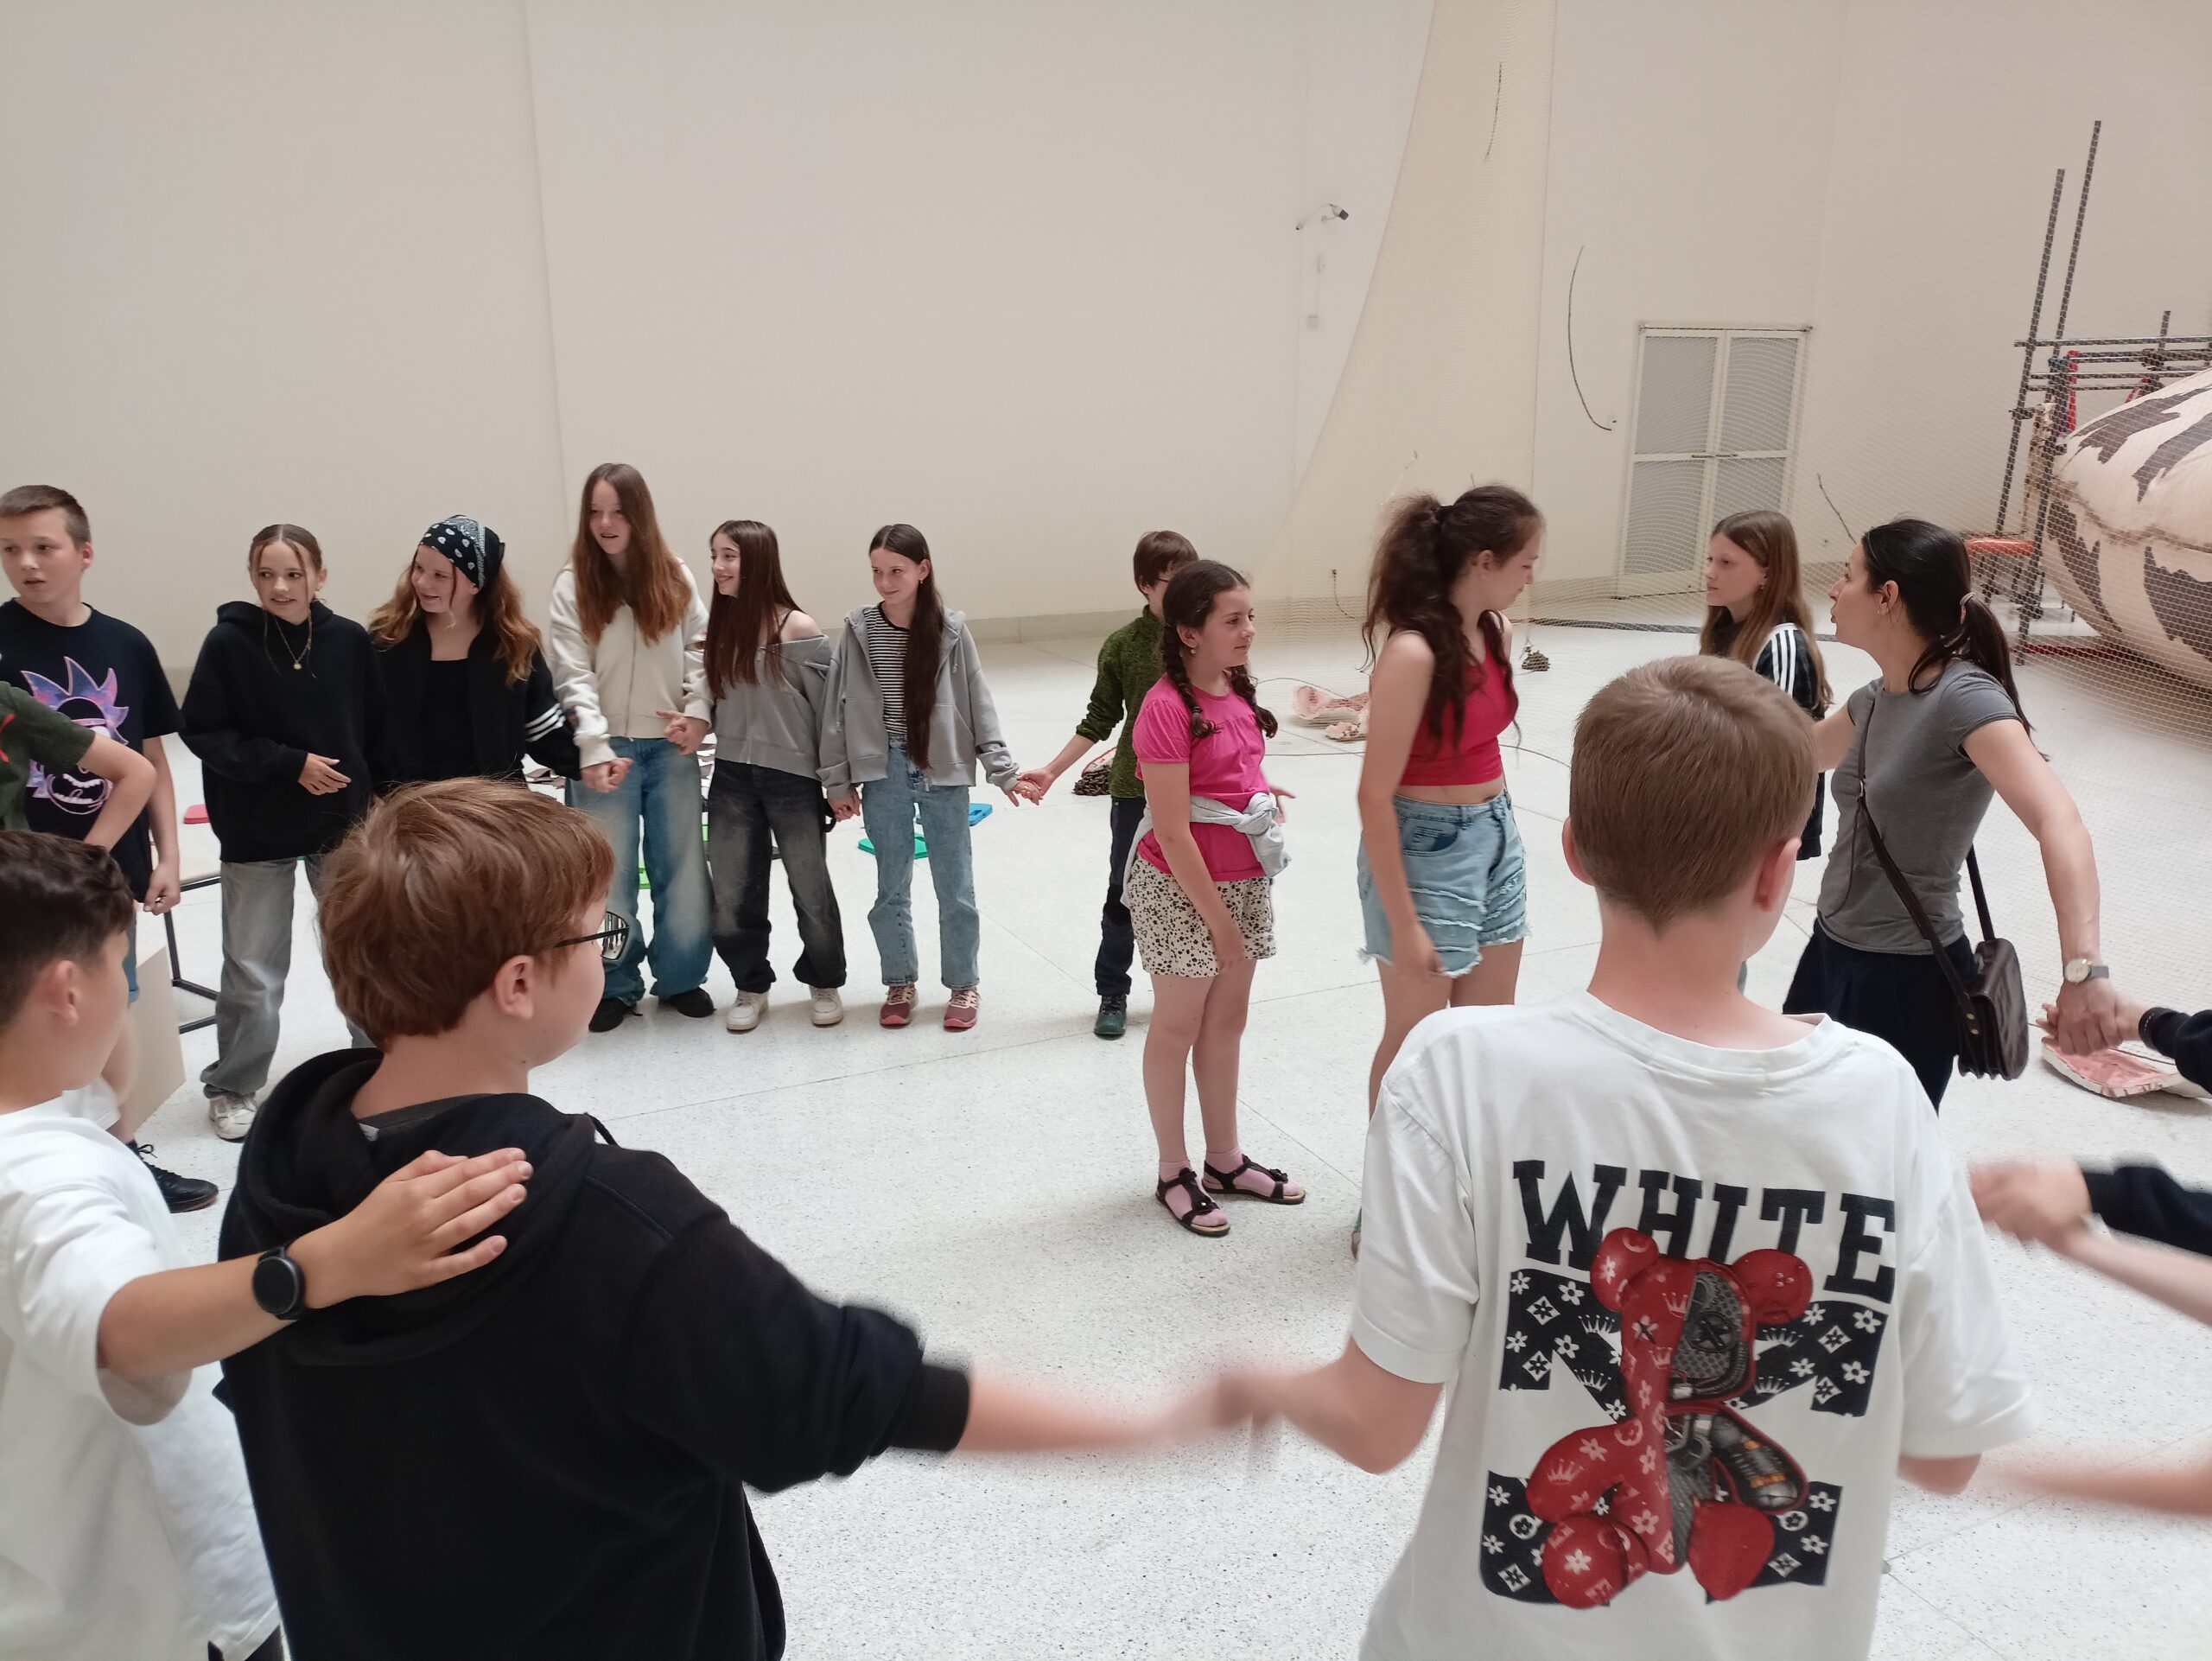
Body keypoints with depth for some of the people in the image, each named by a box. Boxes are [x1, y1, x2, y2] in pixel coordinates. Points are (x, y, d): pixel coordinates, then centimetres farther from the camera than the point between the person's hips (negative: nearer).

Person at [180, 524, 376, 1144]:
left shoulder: (350, 640, -5)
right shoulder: (229, 642, -10)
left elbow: (373, 728, 2)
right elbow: (202, 732, -9)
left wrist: (370, 794, 0)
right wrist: (289, 764, -17)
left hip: (343, 824, 2)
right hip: (257, 831, -2)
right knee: (253, 973, 6)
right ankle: (233, 1086, 24)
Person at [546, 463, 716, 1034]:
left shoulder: (676, 577, 5)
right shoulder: (573, 585, -2)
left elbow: (700, 649, 7)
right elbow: (573, 675, -8)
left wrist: (698, 712, -9)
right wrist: (594, 750, -17)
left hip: (671, 745, 2)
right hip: (606, 747, -2)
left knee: (682, 865, 7)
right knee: (609, 870, 2)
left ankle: (681, 976, 22)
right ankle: (616, 984, 17)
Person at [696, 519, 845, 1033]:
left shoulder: (798, 630, -12)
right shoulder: (717, 626, 2)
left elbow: (827, 708, -8)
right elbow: (712, 701, 12)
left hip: (793, 777, -4)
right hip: (731, 778, 4)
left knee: (811, 891, 10)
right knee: (733, 894, 9)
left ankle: (824, 983, 31)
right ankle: (751, 986, 29)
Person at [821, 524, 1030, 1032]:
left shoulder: (950, 631, -6)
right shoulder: (858, 630, -4)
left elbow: (978, 704, -2)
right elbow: (838, 708, 1)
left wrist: (1003, 770, -5)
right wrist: (838, 781, 2)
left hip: (943, 772, -1)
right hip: (883, 774, 1)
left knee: (955, 887, 7)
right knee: (891, 888, 12)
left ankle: (963, 985, 24)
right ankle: (900, 983, 29)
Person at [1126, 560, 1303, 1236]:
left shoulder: (1238, 691, 3)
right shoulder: (1167, 708, -20)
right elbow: (1173, 832, -21)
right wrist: (1219, 919, -17)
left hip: (1246, 880, 8)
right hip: (1182, 889, -7)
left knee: (1226, 1021, 18)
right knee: (1178, 1028, 8)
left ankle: (1225, 1159, 33)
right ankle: (1174, 1173, 24)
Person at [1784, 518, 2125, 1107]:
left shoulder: (1963, 699, -21)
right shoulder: (1876, 699, 3)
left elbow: (2058, 822, -34)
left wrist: (2084, 968, -45)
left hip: (1907, 977, -8)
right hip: (1832, 951, 8)